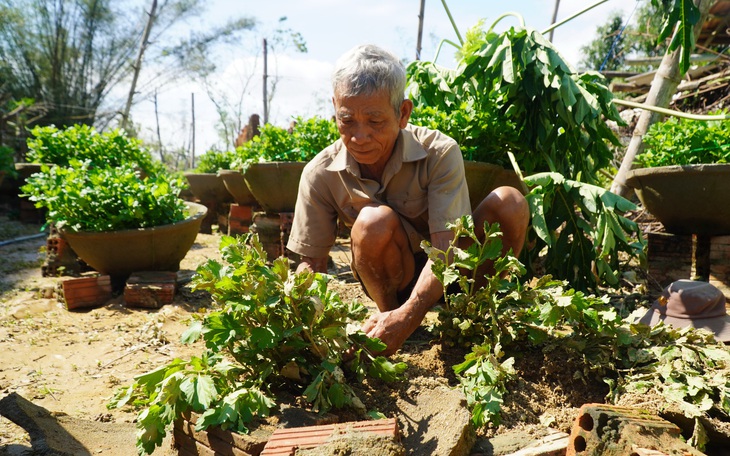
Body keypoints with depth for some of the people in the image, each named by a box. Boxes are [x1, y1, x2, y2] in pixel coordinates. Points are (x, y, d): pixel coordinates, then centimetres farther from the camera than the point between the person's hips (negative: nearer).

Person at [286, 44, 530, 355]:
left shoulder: (439, 154, -23)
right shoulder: (321, 174, -16)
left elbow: (446, 248, -30)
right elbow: (312, 261, -11)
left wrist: (407, 316, -46)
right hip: (393, 279, 0)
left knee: (509, 202, -26)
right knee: (375, 221, -35)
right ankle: (386, 311, -7)